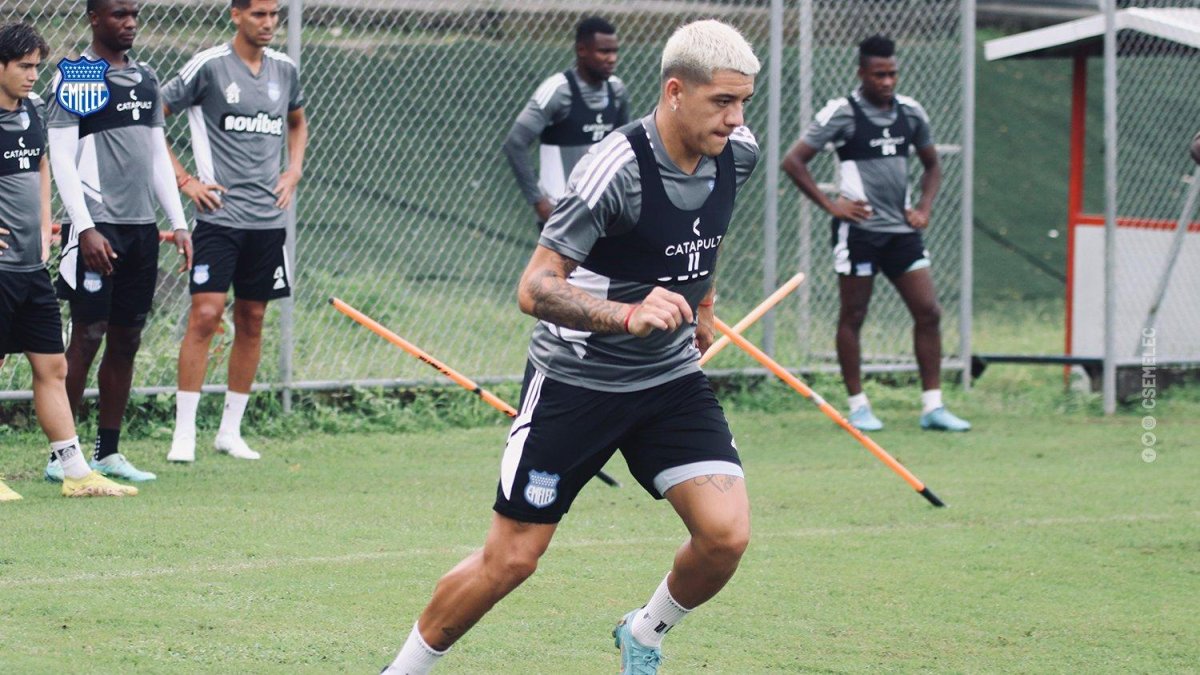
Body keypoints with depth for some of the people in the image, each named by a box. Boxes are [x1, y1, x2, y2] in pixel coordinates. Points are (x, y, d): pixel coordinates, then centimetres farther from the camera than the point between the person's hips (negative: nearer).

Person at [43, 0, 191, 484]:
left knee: (126, 340, 7)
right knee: (87, 337, -8)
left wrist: (178, 222, 12)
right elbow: (61, 159, -10)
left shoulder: (146, 78, 15)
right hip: (97, 227, -7)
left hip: (141, 226, 7)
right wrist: (86, 228, -17)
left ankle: (108, 452, 13)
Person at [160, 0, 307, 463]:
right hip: (219, 214, -5)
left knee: (252, 321, 8)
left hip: (268, 217, 5)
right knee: (205, 315, -12)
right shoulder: (208, 67, -7)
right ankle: (184, 434, -8)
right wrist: (184, 180, -6)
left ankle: (231, 431, 16)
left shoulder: (285, 70, 9)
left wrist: (294, 171, 14)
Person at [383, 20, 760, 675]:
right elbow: (534, 288, -25)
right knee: (510, 558, -2)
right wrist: (628, 314, -39)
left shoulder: (736, 154, -5)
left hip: (672, 375, 5)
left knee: (725, 534, -12)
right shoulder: (616, 169, -26)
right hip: (575, 380, -5)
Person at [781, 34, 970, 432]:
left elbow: (932, 165, 23)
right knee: (852, 316, 1)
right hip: (859, 230, -5)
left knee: (928, 312, -2)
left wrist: (924, 208, 8)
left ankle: (932, 406, 3)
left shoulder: (911, 112, 8)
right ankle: (858, 406, 10)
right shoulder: (842, 113, -7)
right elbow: (793, 161, -6)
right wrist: (830, 205, -11)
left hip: (902, 230, 5)